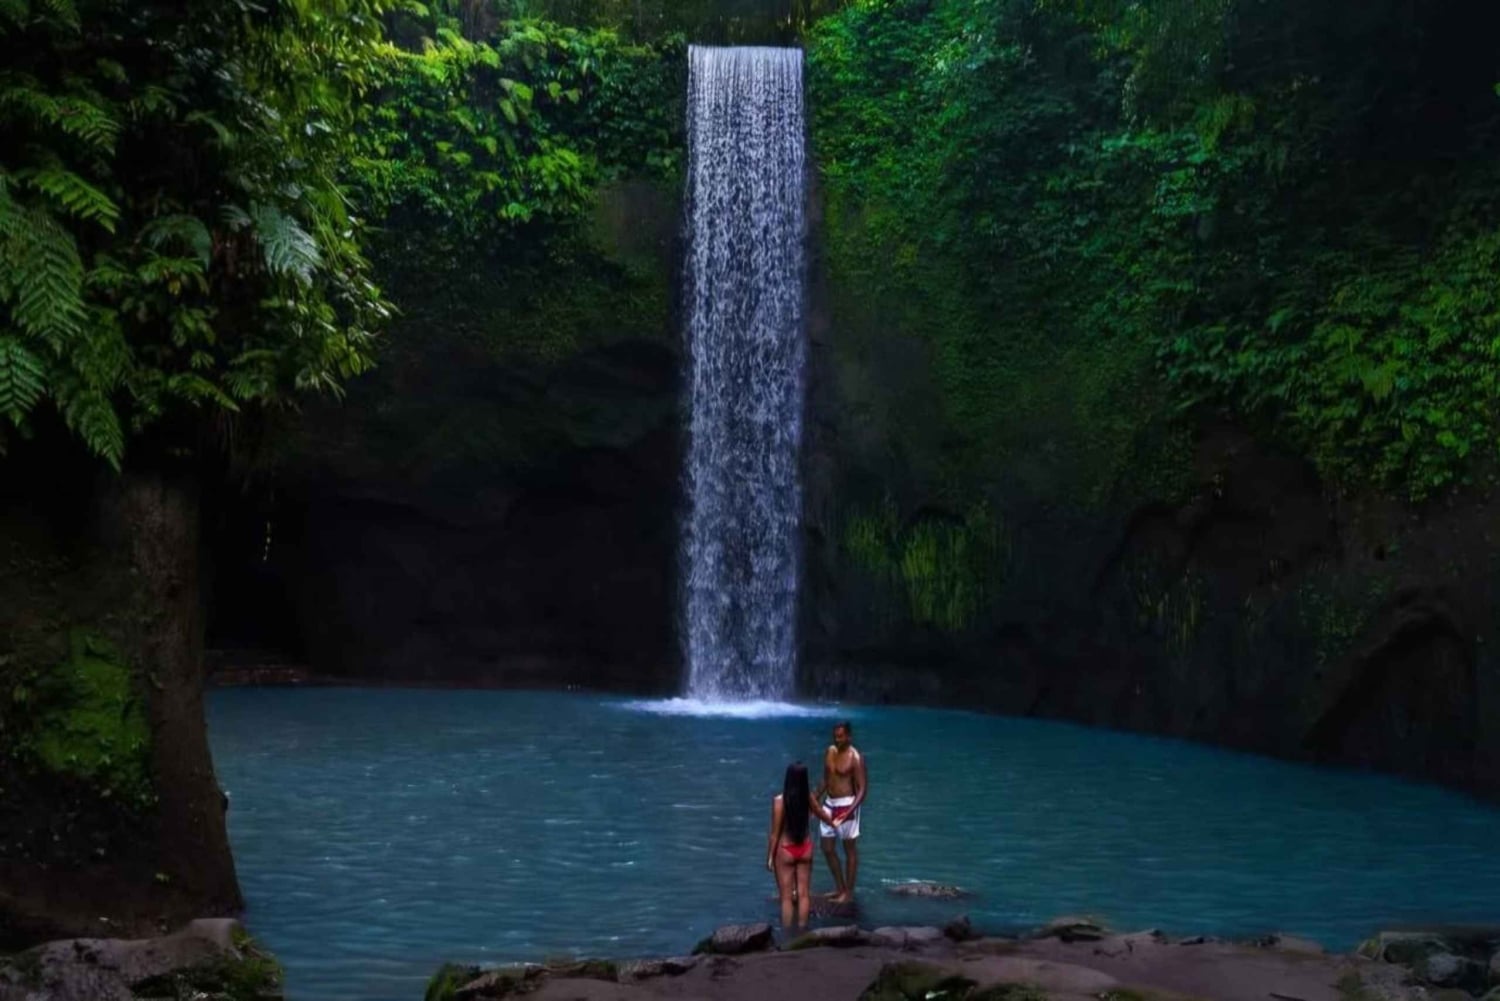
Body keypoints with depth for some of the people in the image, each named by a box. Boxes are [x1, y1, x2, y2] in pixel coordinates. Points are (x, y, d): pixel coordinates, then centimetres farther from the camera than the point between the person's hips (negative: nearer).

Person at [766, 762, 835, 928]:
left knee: (787, 897, 6)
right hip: (805, 849, 4)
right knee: (803, 894, 14)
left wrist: (769, 856, -5)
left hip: (785, 851, -4)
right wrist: (832, 818, 36)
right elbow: (824, 816, 13)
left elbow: (775, 833, -16)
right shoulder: (808, 797, -8)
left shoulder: (780, 801, -21)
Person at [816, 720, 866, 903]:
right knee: (828, 848, 13)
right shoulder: (830, 752, 6)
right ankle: (839, 888, 27)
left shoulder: (855, 758, -16)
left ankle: (849, 892, 14)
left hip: (846, 805, -8)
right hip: (830, 804, 8)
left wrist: (850, 810, -30)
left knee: (850, 849, 4)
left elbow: (862, 788, -19)